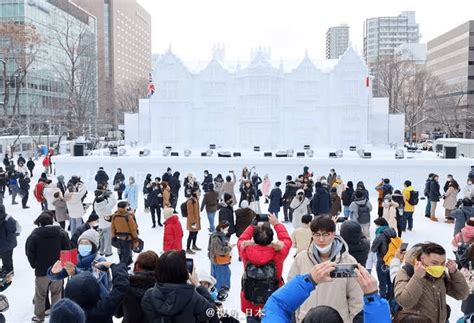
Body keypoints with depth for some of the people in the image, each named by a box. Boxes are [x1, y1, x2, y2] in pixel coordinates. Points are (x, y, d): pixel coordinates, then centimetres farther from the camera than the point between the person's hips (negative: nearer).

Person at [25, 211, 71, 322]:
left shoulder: (34, 236, -12)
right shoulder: (62, 233, -7)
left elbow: (29, 253, -6)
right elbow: (67, 250, -4)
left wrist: (35, 265, 9)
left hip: (41, 271, -2)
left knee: (40, 295, 16)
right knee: (56, 293, 18)